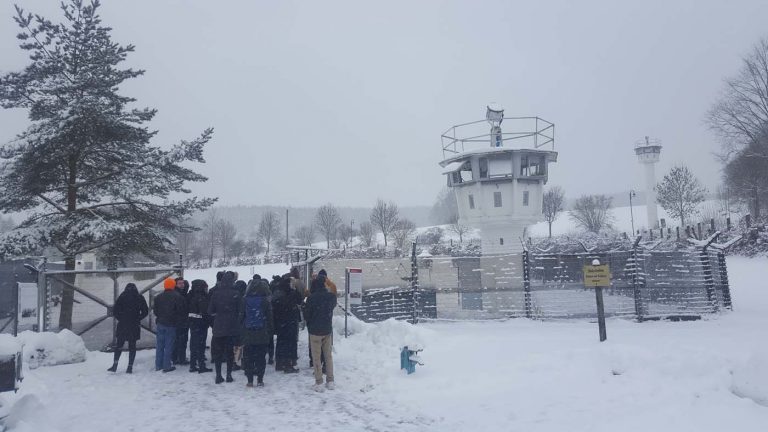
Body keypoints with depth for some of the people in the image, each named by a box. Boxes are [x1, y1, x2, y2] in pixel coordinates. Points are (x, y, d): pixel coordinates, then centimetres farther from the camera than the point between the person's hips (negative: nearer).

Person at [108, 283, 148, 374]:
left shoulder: (122, 297, 1)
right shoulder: (140, 298, 3)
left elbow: (116, 311, -3)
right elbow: (145, 311, 1)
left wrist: (120, 319, 8)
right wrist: (138, 319, 9)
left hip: (122, 325, 0)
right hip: (134, 326, 1)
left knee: (119, 345, 12)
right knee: (132, 346, 6)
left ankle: (115, 365, 5)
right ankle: (130, 367, 4)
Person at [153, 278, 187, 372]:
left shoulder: (158, 297, 4)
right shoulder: (178, 297, -10)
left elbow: (155, 310, 9)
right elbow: (182, 311, -10)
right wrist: (179, 321, 6)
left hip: (160, 324, 4)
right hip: (171, 325, -4)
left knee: (160, 345, 13)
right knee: (168, 346, 0)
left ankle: (158, 365, 18)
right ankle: (167, 366, 3)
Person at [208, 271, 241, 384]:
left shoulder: (215, 294, -5)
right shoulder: (236, 294, -9)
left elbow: (210, 311, 0)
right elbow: (240, 311, -5)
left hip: (218, 327, 1)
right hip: (232, 328, -1)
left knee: (217, 351, 10)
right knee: (230, 351, 8)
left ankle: (218, 375, 10)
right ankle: (229, 375, 11)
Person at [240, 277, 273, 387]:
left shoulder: (245, 300, -3)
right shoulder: (265, 301, -6)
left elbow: (241, 316, 1)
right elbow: (269, 318, -1)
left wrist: (241, 330, 10)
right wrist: (270, 332, 9)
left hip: (248, 334, 1)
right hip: (262, 334, 0)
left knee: (248, 357, 8)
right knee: (260, 357, 7)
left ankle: (250, 380, 8)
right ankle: (260, 380, 8)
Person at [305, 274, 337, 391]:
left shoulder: (311, 298, -15)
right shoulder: (331, 297, -4)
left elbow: (307, 314, -5)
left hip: (315, 331, -4)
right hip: (327, 330, 4)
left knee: (316, 357, 5)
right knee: (328, 356, 14)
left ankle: (319, 383, 6)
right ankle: (330, 381, 17)